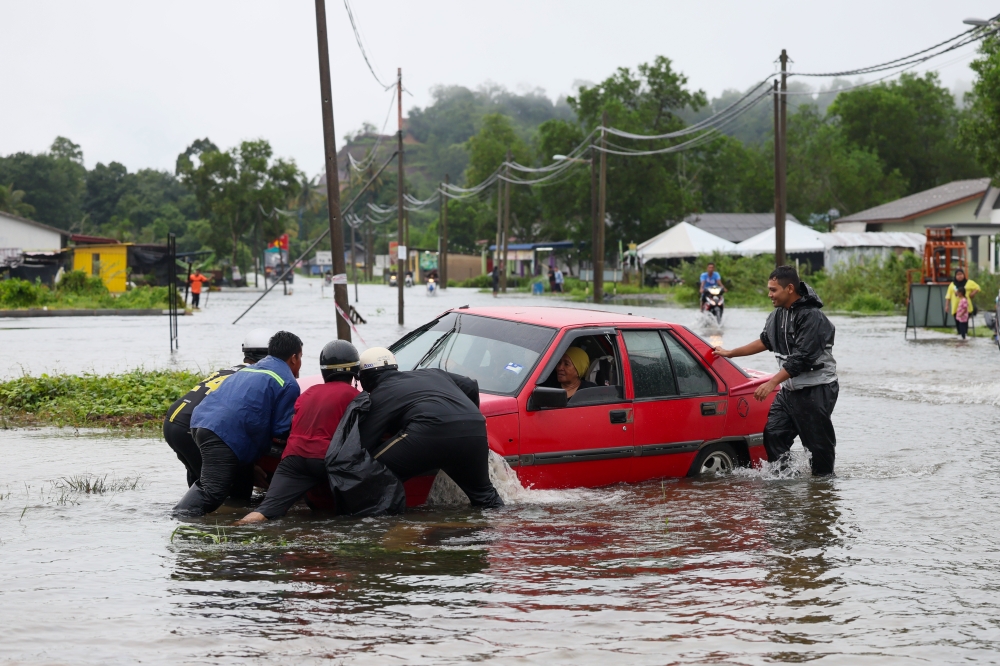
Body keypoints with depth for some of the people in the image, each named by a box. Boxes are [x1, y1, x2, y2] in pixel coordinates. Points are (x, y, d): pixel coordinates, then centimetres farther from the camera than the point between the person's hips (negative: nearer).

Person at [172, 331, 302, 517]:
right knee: (212, 490, -17)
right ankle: (182, 514, -34)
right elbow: (282, 431, 3)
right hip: (225, 434, -8)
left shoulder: (249, 370, 31)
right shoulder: (289, 384, 6)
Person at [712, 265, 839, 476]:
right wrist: (730, 353, 28)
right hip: (790, 389, 9)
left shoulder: (811, 317, -19)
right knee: (773, 433, 2)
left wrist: (773, 382, -28)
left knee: (819, 442, -5)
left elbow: (801, 358, -25)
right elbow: (765, 342, 26)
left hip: (816, 389, -9)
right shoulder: (778, 315, 9)